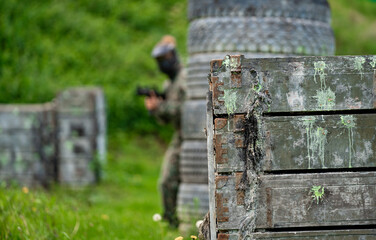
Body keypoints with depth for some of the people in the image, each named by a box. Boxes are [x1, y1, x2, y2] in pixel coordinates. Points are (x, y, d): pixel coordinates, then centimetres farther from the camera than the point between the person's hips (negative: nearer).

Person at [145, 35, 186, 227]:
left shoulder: (186, 78, -11)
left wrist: (160, 106, -19)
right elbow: (166, 119, 17)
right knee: (167, 182, 2)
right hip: (179, 139, 8)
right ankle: (174, 224, 9)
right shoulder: (169, 84, 16)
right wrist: (154, 108, -3)